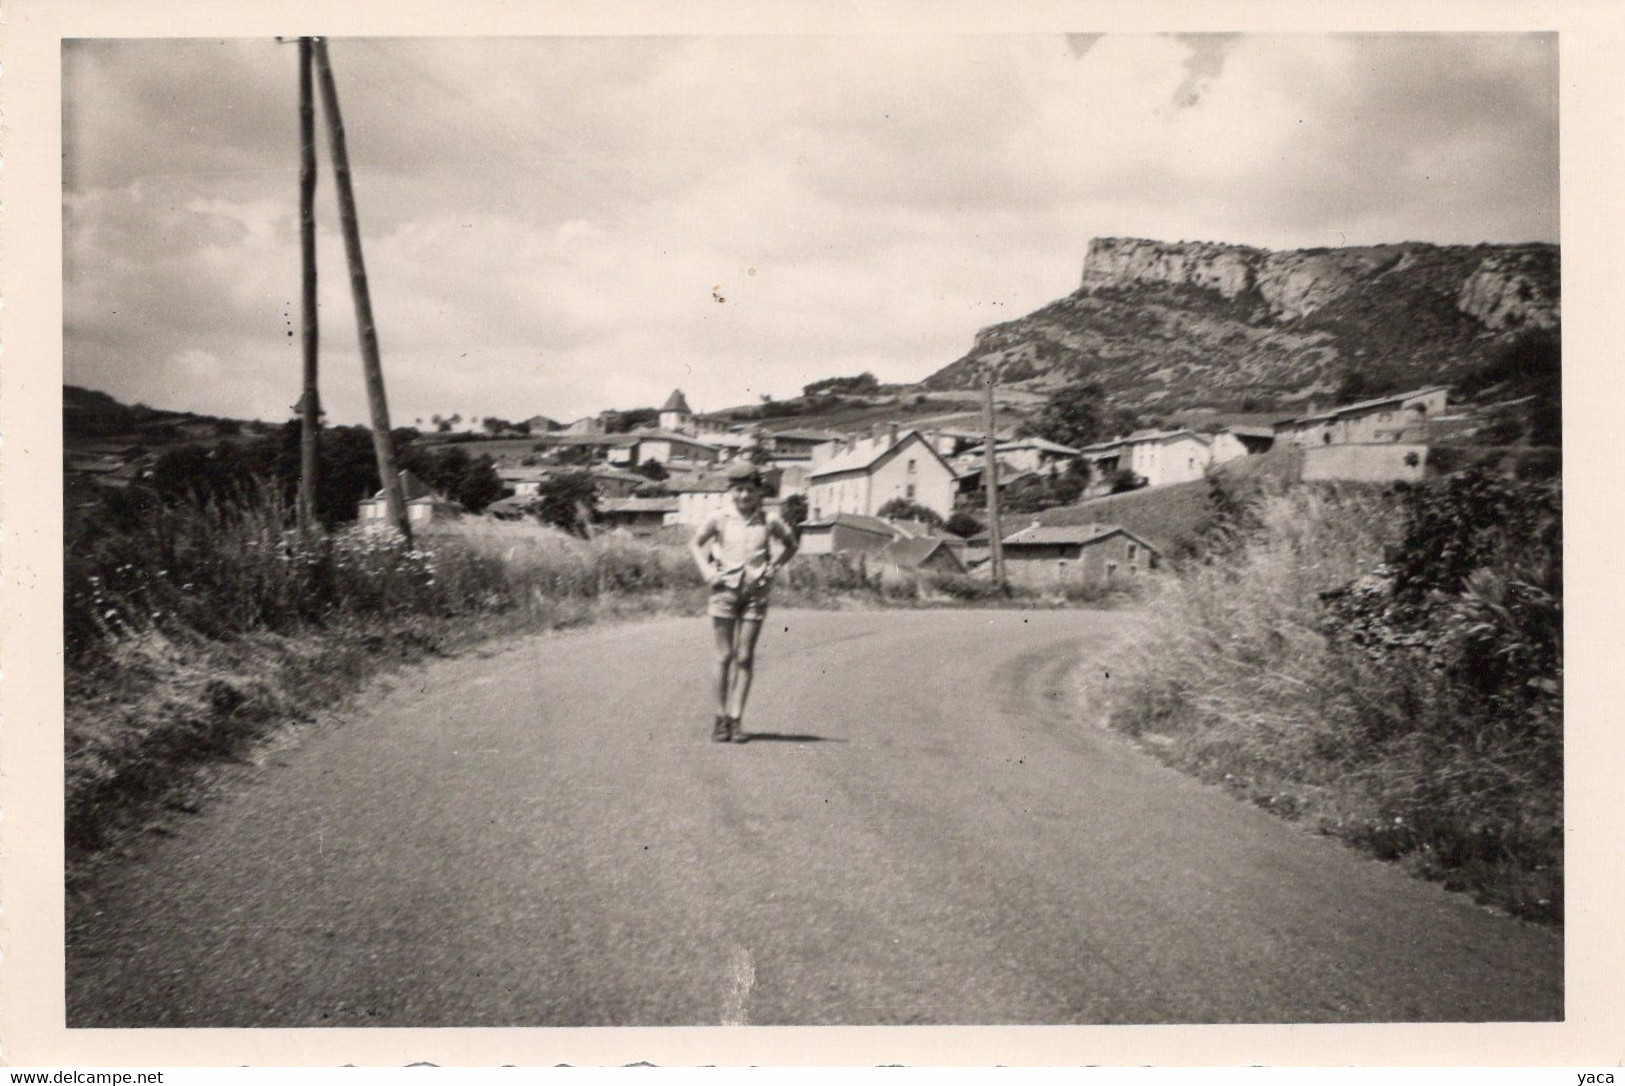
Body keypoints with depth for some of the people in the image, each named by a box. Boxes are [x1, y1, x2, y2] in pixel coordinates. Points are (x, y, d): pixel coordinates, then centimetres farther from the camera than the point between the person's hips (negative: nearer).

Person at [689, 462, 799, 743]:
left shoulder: (769, 522, 0)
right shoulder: (719, 519, -1)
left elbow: (790, 545, 17)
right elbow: (696, 543, 14)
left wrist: (773, 568, 5)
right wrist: (707, 572, 2)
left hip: (755, 593, 1)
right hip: (725, 591, -1)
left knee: (745, 657, 1)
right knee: (725, 656, 0)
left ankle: (736, 719, 6)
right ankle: (721, 717, 10)